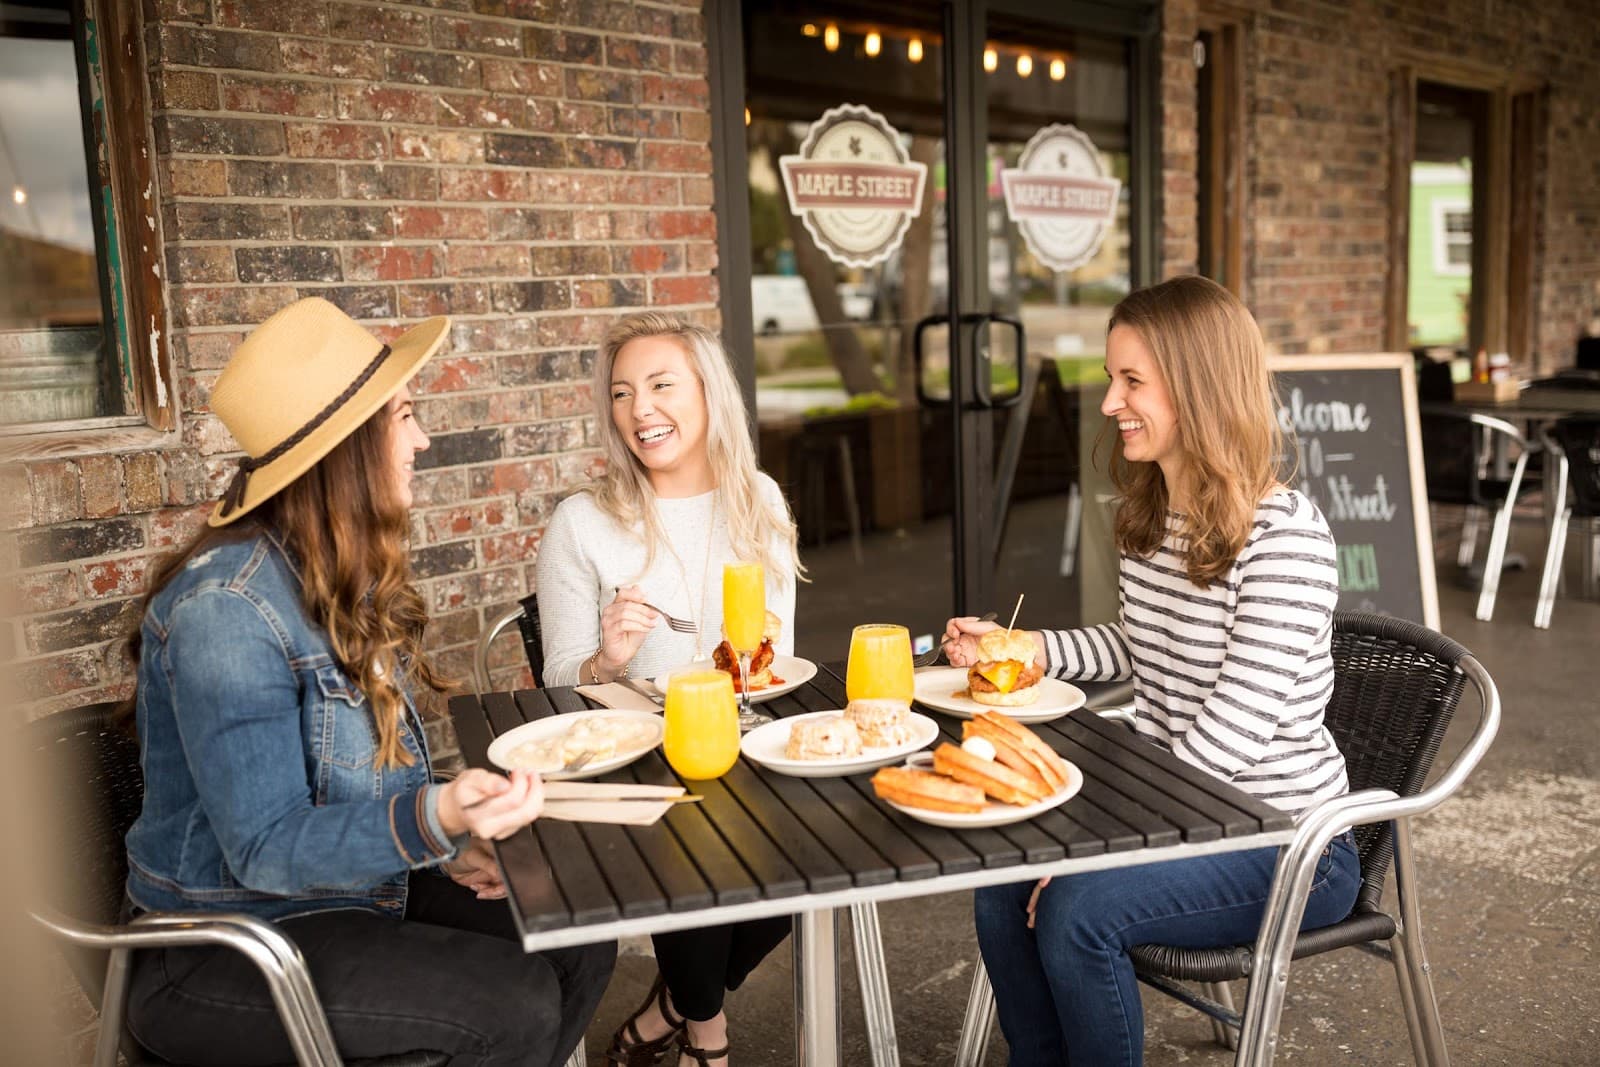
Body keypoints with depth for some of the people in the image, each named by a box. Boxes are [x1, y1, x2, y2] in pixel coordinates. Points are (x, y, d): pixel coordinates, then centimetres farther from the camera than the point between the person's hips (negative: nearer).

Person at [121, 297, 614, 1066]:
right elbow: (265, 850, -25)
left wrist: (450, 843, -4)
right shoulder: (227, 605, -24)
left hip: (357, 890, 8)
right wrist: (434, 820, -40)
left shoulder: (347, 579, 3)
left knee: (581, 945, -6)